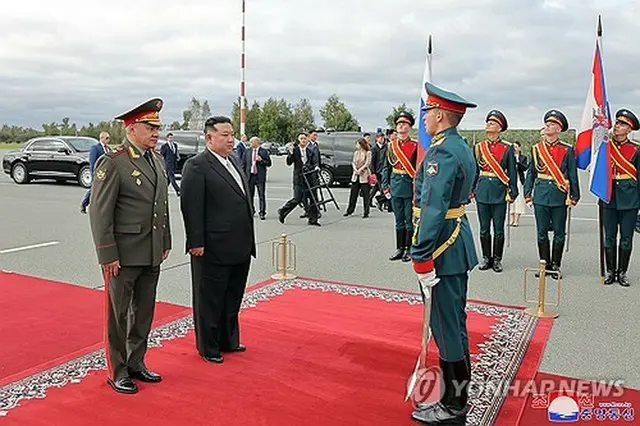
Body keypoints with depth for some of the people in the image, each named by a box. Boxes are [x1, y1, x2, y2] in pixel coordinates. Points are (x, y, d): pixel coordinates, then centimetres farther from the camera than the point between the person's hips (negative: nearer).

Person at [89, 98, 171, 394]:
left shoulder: (157, 159, 10)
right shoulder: (113, 162, -13)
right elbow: (99, 212, -15)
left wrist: (165, 243, 14)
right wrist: (107, 255, -16)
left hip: (152, 254, 7)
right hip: (123, 255, -7)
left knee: (144, 312, 17)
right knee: (118, 314, 7)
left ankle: (136, 363, 32)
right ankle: (117, 372, 22)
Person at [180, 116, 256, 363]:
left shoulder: (234, 162, 14)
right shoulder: (196, 166, -12)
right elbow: (191, 208, -16)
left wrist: (248, 241, 16)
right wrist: (196, 243, -19)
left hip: (240, 248, 8)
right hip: (213, 250, -8)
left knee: (233, 299, 20)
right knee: (210, 301, 8)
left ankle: (228, 341, 37)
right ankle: (208, 348, 25)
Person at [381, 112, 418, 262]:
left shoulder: (415, 145, -4)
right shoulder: (392, 145, 9)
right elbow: (387, 167, 12)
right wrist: (385, 185, 6)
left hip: (410, 186, -4)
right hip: (395, 186, 4)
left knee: (409, 220, 4)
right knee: (399, 220, 12)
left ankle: (409, 249, 14)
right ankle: (400, 248, 21)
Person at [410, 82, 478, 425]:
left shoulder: (441, 152, -19)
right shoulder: (462, 147, 13)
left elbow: (432, 209, -26)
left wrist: (421, 259, -24)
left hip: (442, 249, -10)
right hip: (458, 246, 10)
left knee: (447, 329, 1)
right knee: (455, 325, 18)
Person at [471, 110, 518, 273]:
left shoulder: (507, 148, -1)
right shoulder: (479, 147, 7)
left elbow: (512, 172, 0)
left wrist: (512, 193, -4)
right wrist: (470, 190, 7)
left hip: (499, 192, -2)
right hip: (482, 191, 2)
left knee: (499, 229, 5)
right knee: (484, 228, 8)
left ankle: (497, 259, 16)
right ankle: (486, 258, 20)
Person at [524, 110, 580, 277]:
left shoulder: (567, 150, 1)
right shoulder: (536, 148, 6)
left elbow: (573, 175, 3)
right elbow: (530, 173, 8)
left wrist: (574, 197, 1)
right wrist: (528, 195, 4)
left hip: (560, 196, -1)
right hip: (541, 195, 2)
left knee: (559, 233, 6)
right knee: (542, 232, 7)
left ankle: (556, 265, 17)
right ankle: (545, 264, 19)